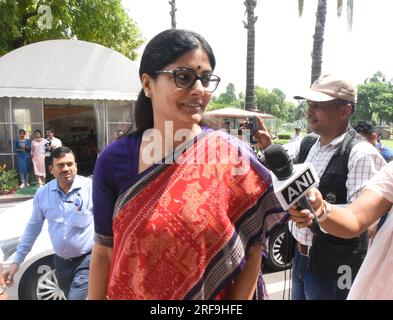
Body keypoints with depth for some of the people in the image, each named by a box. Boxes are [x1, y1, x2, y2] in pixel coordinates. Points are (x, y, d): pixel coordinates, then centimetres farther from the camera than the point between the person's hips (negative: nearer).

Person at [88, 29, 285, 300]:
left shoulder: (233, 155, -16)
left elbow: (252, 250, -9)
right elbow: (103, 252, -5)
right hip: (129, 293, 1)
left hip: (215, 295, 0)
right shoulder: (114, 160, -12)